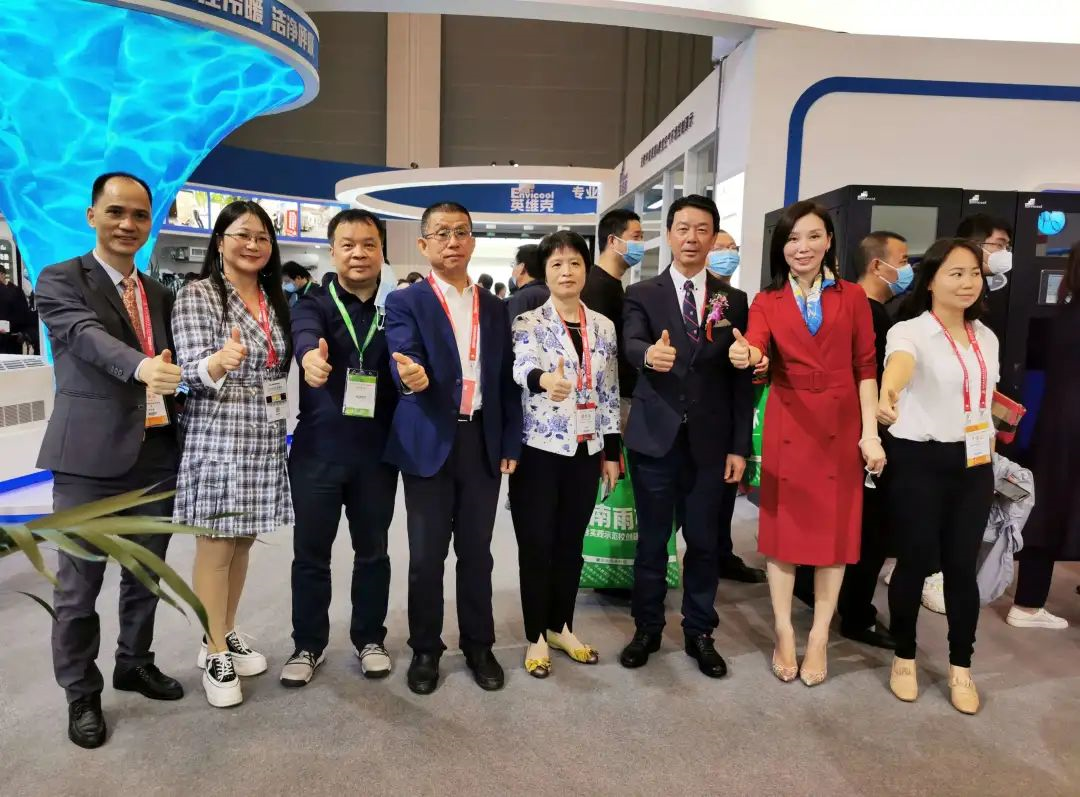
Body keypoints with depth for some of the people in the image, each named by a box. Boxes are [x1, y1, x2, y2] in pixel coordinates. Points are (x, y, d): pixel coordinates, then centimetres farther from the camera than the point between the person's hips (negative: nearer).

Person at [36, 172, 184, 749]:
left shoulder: (160, 294, 14)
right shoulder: (60, 280, -3)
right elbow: (87, 337, -22)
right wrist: (141, 365, -41)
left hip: (157, 453, 5)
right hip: (90, 457, -5)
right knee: (79, 585, 6)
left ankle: (135, 663, 37)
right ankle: (82, 694, 24)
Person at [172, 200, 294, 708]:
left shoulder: (274, 299, 10)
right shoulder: (197, 294, -8)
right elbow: (194, 372, -17)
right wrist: (222, 361, -37)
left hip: (264, 437, 6)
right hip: (217, 436, -6)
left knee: (242, 540, 15)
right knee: (215, 545, 3)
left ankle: (227, 636, 30)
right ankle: (213, 653, 17)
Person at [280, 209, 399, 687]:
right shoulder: (313, 306, -1)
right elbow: (304, 333, -24)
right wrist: (310, 355, -48)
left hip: (377, 452, 1)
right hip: (317, 451, 0)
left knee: (372, 550, 14)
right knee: (310, 554, 11)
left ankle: (370, 639, 32)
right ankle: (308, 644, 29)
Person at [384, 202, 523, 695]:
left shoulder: (495, 308, 10)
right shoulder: (405, 302, -1)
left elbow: (506, 379, 10)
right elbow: (404, 357, -17)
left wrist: (511, 443, 5)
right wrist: (412, 375, -41)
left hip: (483, 442, 3)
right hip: (430, 443, -3)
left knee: (476, 549, 12)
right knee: (427, 553, 6)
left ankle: (478, 645, 28)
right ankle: (425, 649, 25)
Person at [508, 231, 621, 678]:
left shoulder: (604, 327, 7)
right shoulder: (528, 322, -5)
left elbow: (610, 394, 10)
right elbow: (523, 367, -26)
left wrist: (612, 452, 8)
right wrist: (543, 379, -50)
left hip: (586, 449, 4)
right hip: (539, 449, -4)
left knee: (571, 543, 14)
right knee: (536, 544, 3)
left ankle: (561, 627, 31)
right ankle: (536, 637, 19)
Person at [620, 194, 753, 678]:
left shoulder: (733, 301, 6)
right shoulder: (642, 295, 1)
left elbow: (741, 377, 4)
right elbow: (632, 346, -19)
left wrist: (740, 446, -1)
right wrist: (650, 353, -43)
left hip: (710, 441, 2)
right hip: (655, 437, -1)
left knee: (704, 542, 12)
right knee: (651, 540, 10)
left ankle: (699, 632, 29)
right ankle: (647, 628, 28)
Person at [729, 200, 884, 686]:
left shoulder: (852, 297, 5)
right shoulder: (767, 302, 4)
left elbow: (865, 368, 2)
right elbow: (755, 351, -15)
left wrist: (870, 432, -6)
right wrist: (744, 355, -39)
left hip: (840, 426, 1)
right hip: (788, 426, 0)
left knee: (834, 530, 6)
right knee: (784, 528, 5)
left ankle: (819, 639, 20)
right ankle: (784, 635, 19)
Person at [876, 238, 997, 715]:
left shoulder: (987, 338, 9)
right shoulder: (909, 332, -11)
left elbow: (985, 398, 18)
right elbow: (901, 362, -36)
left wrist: (988, 453, 15)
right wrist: (888, 395, -58)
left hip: (974, 463, 5)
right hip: (921, 461, -5)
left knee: (962, 565, 7)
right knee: (915, 561, 2)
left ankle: (960, 667, 24)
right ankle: (904, 658, 23)